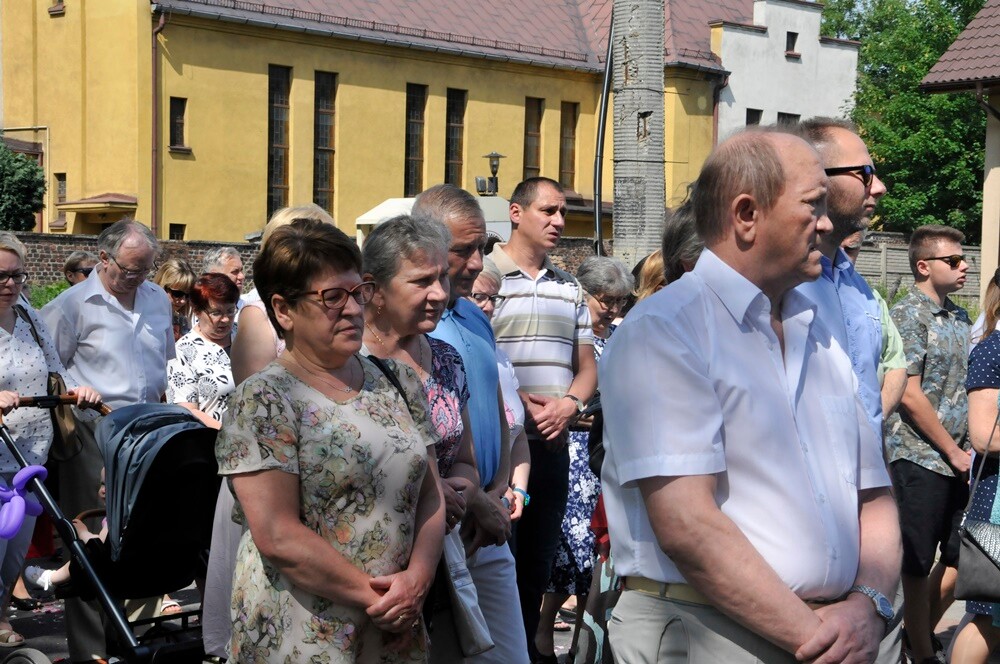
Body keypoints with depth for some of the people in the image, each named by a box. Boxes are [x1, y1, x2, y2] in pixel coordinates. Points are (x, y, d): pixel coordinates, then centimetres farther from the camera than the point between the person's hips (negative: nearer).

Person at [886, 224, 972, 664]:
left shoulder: (959, 318, 13)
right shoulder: (907, 315, -10)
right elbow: (910, 395, -15)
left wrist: (972, 450, 7)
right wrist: (954, 453, -11)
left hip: (959, 459, 8)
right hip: (920, 457, -8)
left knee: (960, 557, 12)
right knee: (918, 563, 2)